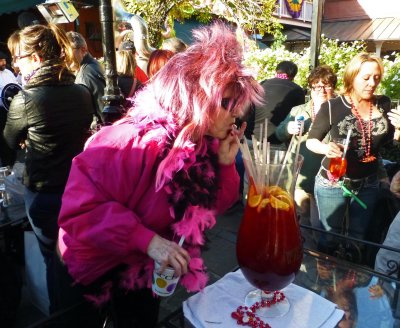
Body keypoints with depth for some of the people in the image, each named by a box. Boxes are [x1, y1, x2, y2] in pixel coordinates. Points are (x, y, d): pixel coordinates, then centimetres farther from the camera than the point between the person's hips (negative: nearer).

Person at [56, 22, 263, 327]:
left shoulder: (201, 143, -8)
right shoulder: (136, 142, -32)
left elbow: (207, 207, -1)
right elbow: (79, 208, -32)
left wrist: (224, 164, -16)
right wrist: (147, 240, -37)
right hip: (96, 266, -7)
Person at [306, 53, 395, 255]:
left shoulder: (383, 104, -2)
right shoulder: (332, 107, -14)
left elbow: (387, 137, 11)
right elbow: (311, 141, -7)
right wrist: (325, 148, -28)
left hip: (369, 185, 4)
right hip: (333, 184, -4)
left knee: (358, 236, 19)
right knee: (330, 237, 11)